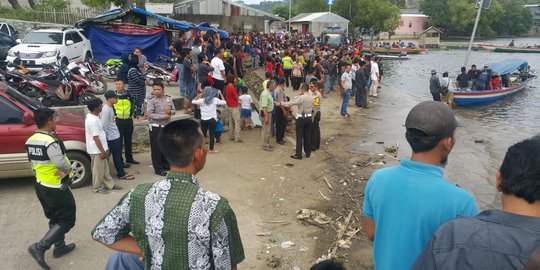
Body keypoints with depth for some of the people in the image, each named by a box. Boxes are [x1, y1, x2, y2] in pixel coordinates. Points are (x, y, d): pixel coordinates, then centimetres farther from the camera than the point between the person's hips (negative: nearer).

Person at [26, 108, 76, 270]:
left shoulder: (30, 141, 4)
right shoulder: (50, 142, -25)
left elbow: (34, 162, 10)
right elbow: (64, 165, -29)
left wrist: (63, 170, -2)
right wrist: (68, 169, -4)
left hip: (40, 185, 9)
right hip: (56, 188, -9)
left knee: (55, 218, 22)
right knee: (66, 220, 4)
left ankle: (60, 247, 33)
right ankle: (40, 247, 0)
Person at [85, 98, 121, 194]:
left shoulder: (92, 116, 7)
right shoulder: (92, 120, -25)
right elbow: (96, 138, -25)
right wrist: (103, 151, -20)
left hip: (100, 148, 10)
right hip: (97, 150, -10)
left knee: (105, 167, 18)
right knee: (98, 169, 6)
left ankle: (109, 184, 30)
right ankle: (98, 187, 22)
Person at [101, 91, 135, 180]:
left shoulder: (110, 107, 9)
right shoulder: (106, 110, -22)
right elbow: (103, 125, -23)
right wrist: (106, 136, -13)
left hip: (115, 135, 9)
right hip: (112, 137, -9)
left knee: (118, 154, 17)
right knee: (116, 155, 1)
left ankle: (121, 171, 28)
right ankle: (121, 174, 11)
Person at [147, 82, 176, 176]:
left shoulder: (168, 98, 5)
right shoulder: (152, 101, -10)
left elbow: (174, 110, 13)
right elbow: (150, 115, -18)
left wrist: (170, 112, -10)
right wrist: (164, 116, -21)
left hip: (166, 127, 5)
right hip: (155, 128, -5)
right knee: (157, 148, 1)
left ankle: (166, 165, 32)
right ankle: (158, 169, 11)